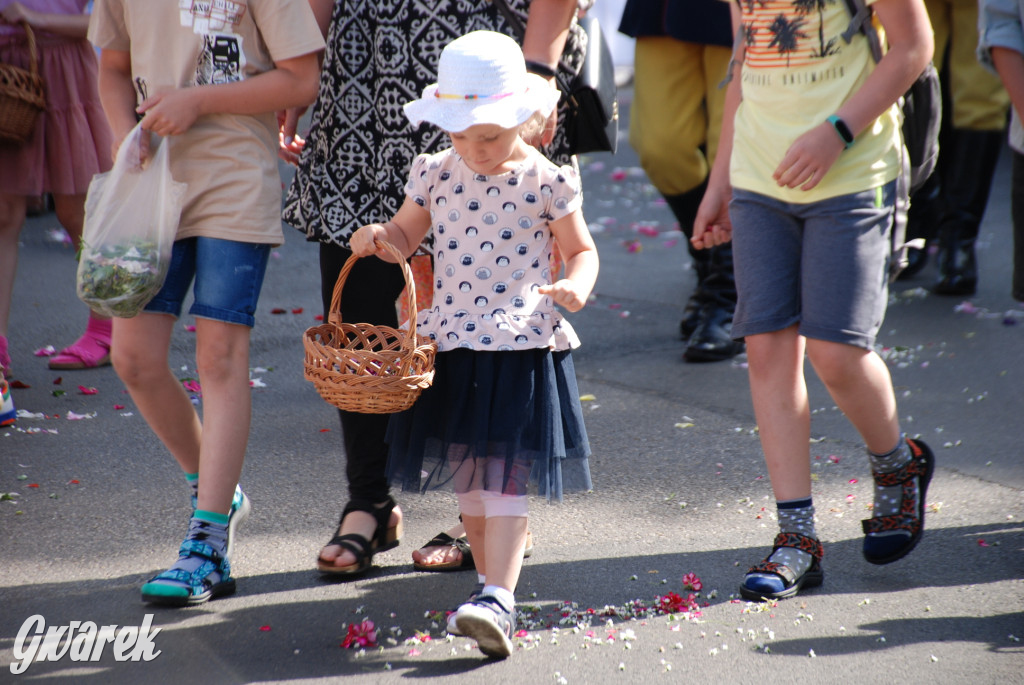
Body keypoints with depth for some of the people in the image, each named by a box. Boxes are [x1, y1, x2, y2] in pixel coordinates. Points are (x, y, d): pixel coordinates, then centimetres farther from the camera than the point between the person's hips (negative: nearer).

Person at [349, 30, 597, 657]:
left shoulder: (547, 181, -5)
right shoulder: (436, 174, 4)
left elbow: (581, 249, 5)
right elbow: (407, 235, 17)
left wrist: (575, 286, -16)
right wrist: (377, 237, -6)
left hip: (523, 347, -4)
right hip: (452, 342, 4)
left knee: (505, 476, -10)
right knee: (468, 481, 11)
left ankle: (498, 599, -15)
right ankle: (495, 580, 26)